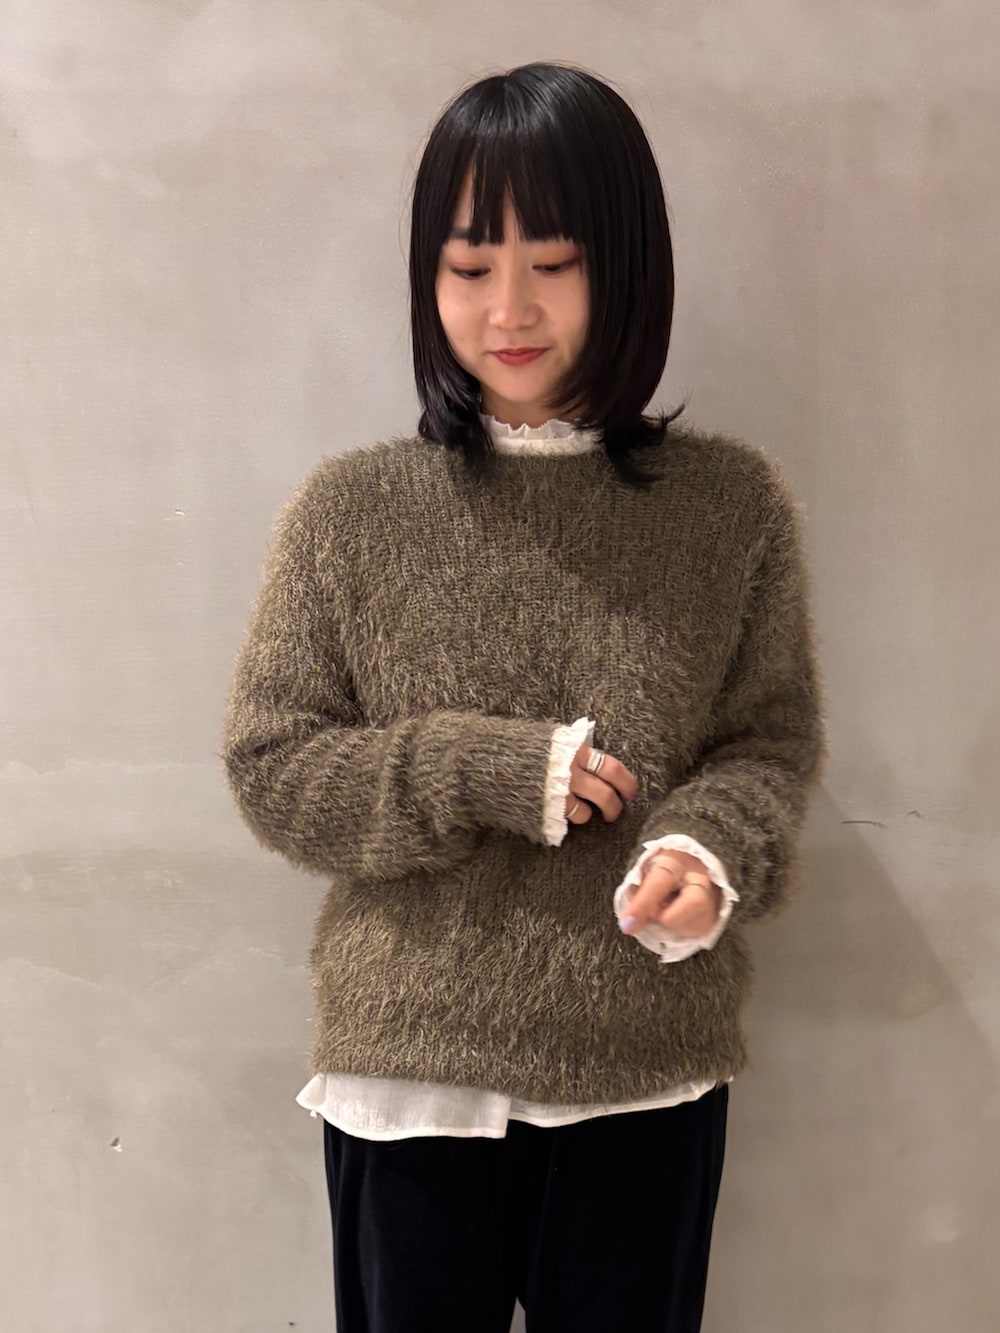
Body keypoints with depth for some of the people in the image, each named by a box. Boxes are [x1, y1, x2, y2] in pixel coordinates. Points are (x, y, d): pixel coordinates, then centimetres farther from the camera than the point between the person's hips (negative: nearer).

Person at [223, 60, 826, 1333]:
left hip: (650, 1075, 1)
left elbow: (773, 742, 2)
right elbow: (269, 765, -2)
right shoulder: (349, 509, -5)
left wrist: (711, 850, -19)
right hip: (404, 1069, 0)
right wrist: (484, 776, -16)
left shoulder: (732, 502, -4)